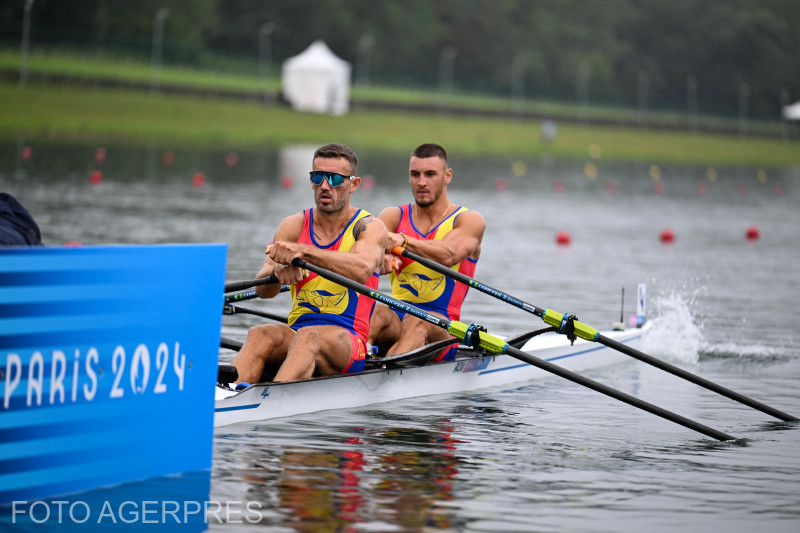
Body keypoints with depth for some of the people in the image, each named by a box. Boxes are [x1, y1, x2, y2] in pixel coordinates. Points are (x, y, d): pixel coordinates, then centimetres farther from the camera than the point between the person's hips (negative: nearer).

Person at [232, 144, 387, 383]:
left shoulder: (369, 227, 1)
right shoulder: (294, 226, 11)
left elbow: (362, 270, -23)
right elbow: (263, 289, -2)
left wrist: (303, 251, -35)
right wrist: (278, 270, -27)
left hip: (348, 340, -4)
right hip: (295, 333, 4)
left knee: (309, 336, -36)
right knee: (260, 335, -28)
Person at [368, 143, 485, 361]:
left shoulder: (469, 220, 3)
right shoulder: (394, 216, 13)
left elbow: (449, 255, -21)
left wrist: (403, 241, -35)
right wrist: (381, 257, -35)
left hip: (441, 328, -3)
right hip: (397, 319, 3)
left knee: (416, 321, -36)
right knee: (377, 314, -30)